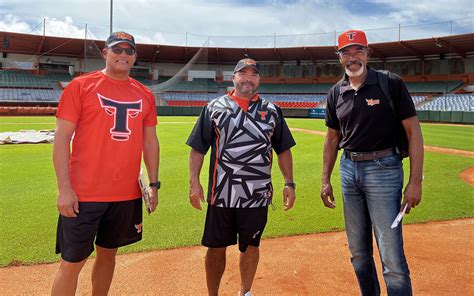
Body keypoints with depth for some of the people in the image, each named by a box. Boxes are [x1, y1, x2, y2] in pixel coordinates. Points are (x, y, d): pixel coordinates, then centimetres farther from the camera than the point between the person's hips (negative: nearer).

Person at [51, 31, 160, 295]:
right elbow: (62, 139, -6)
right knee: (72, 262, 1)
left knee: (108, 253, 17)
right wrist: (64, 188, -12)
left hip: (128, 194, 4)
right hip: (83, 194, -4)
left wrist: (154, 184, 9)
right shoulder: (80, 86, -3)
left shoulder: (145, 95, 9)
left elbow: (150, 142, 14)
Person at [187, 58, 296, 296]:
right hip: (221, 194, -1)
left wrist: (289, 183, 1)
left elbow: (283, 150, 9)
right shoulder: (214, 107, 3)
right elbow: (197, 148, 1)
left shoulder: (272, 111, 8)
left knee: (250, 245, 14)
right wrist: (194, 182, -8)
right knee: (216, 247, 9)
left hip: (257, 195, 2)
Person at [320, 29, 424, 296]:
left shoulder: (391, 84, -6)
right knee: (358, 252, 16)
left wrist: (415, 181, -14)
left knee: (392, 257, -8)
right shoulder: (336, 93, 8)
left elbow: (413, 131, -8)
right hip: (349, 170, 5)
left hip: (383, 169, -5)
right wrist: (326, 180, 12)